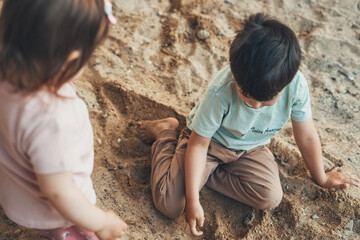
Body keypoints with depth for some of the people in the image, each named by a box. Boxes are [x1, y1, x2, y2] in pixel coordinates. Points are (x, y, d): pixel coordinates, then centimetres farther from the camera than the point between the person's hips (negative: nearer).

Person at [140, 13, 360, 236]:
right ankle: (166, 132, 11)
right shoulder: (221, 92, -36)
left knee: (271, 198, -18)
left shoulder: (297, 85, -28)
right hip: (210, 140, -3)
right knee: (170, 204, -12)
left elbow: (306, 136, -10)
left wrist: (322, 177, 6)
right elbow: (198, 144, -24)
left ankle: (206, 172, 0)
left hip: (251, 146, 4)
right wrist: (193, 201, -24)